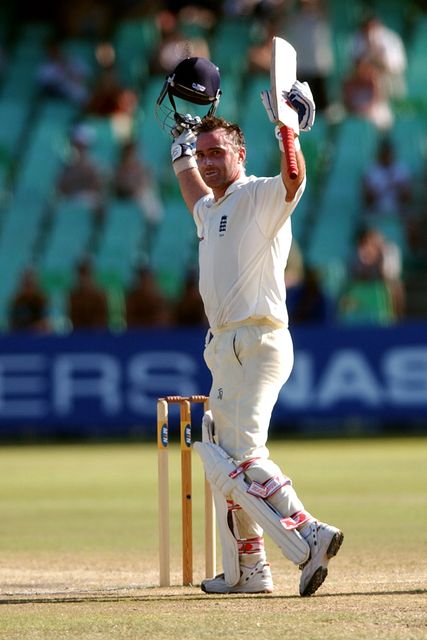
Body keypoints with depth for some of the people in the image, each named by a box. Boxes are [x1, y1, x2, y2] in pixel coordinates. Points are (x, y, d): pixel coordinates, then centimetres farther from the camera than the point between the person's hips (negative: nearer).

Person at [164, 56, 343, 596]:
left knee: (241, 456, -21)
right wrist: (182, 136, 41)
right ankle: (246, 572, 17)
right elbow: (187, 177, 42)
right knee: (223, 458, 12)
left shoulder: (261, 197, -6)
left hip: (257, 343, -10)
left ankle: (309, 538, -26)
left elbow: (294, 177, -29)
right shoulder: (211, 209, 20)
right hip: (226, 346, 10)